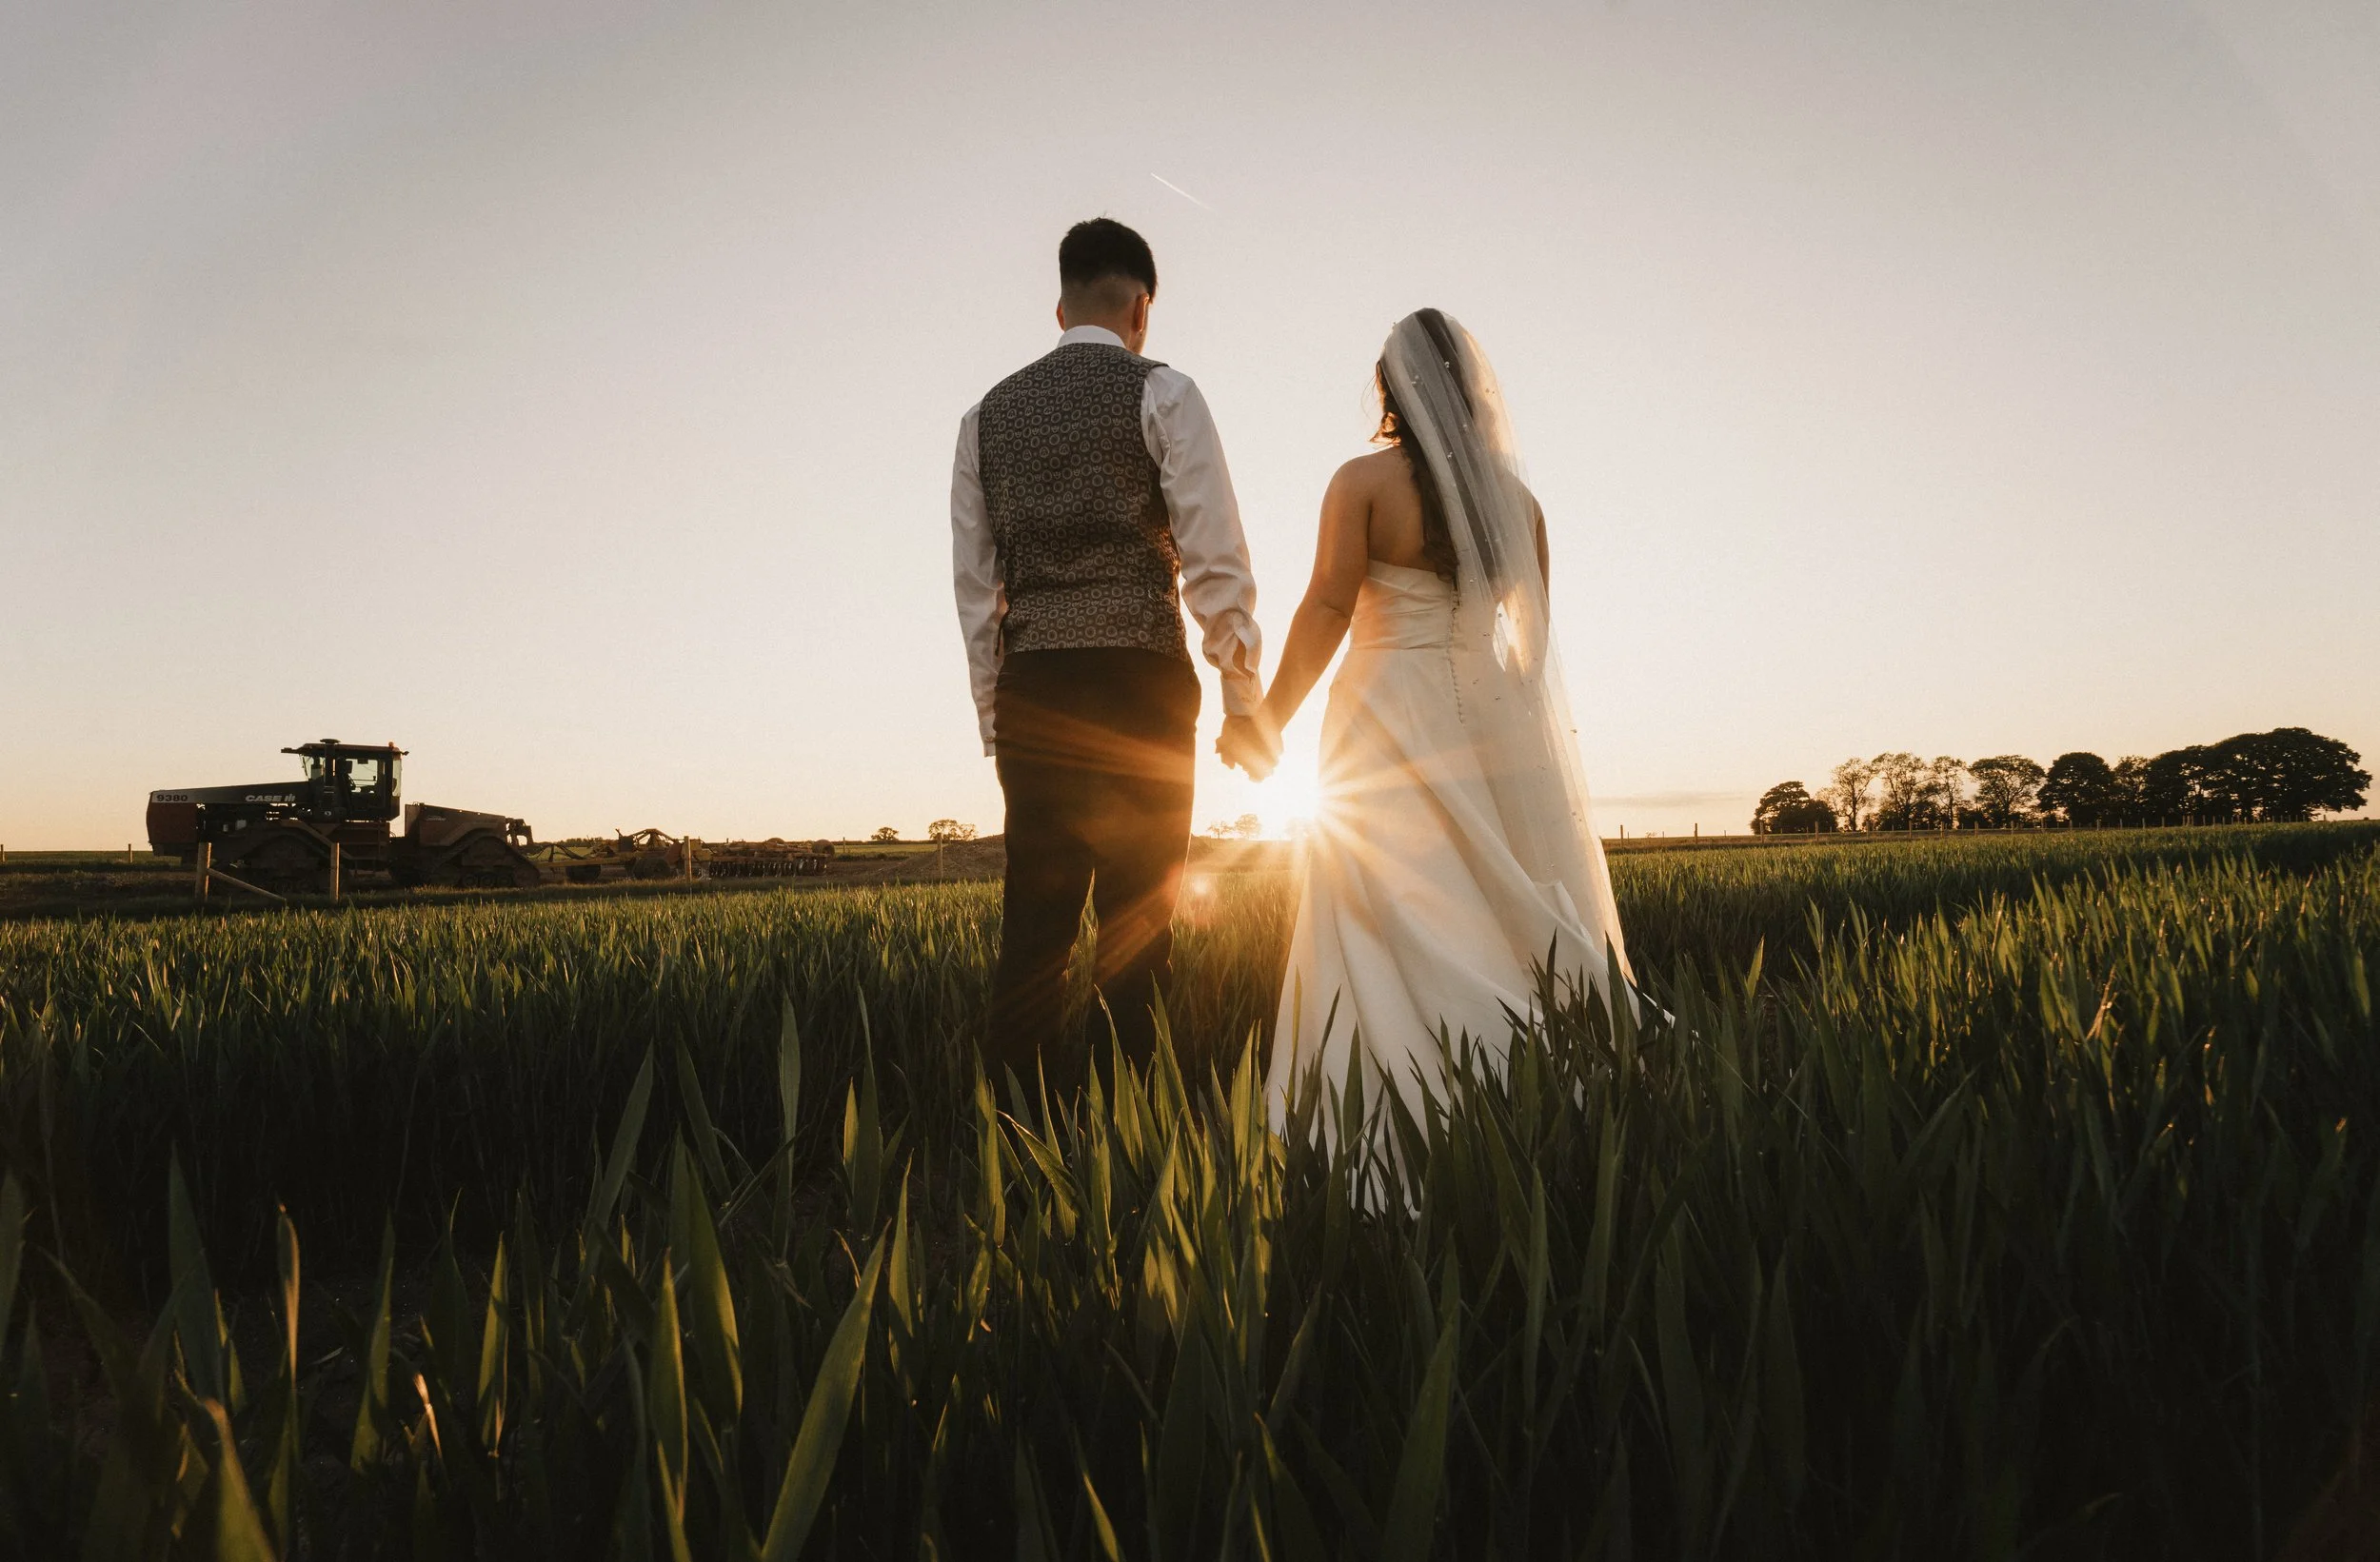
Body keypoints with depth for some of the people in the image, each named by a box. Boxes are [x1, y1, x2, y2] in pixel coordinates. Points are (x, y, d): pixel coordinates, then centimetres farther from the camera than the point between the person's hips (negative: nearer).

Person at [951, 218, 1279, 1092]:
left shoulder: (988, 414, 14)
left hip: (1029, 689, 4)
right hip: (1140, 682, -4)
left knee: (1034, 918, 7)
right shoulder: (1162, 394, 1)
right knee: (1137, 920, 1)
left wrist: (995, 721, 17)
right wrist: (1245, 704, 1)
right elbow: (1216, 565, -5)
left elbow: (975, 587, 13)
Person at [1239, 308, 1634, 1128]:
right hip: (1491, 716, 5)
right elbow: (1535, 628, 12)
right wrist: (1520, 723, 23)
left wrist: (1270, 718, -5)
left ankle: (1410, 1100, -2)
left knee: (1396, 933, -2)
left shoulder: (1364, 482, -5)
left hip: (1391, 722, -5)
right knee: (1514, 917, 10)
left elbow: (1326, 609, -11)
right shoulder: (1515, 496, 9)